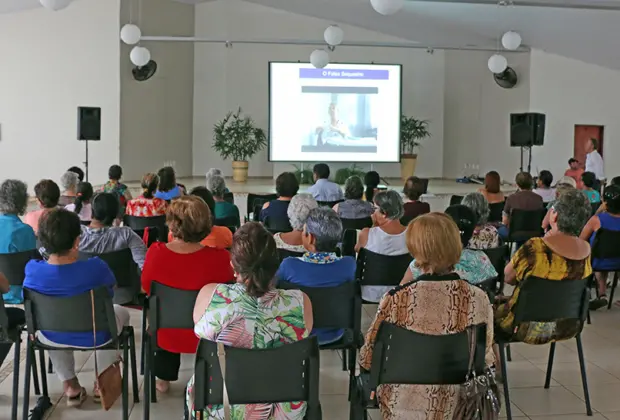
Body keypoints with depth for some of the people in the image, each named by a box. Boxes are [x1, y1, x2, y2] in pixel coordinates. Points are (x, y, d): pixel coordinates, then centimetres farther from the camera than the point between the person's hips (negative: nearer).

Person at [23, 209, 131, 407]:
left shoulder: (32, 269, -24)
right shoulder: (95, 268, -31)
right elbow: (111, 289, -6)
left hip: (53, 338, 3)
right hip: (95, 336, -2)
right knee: (120, 312, 31)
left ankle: (70, 385, 38)